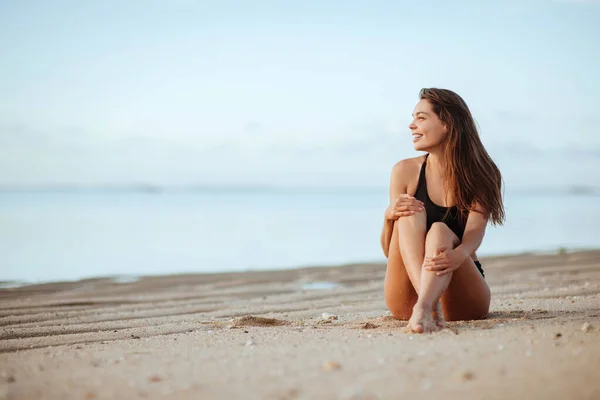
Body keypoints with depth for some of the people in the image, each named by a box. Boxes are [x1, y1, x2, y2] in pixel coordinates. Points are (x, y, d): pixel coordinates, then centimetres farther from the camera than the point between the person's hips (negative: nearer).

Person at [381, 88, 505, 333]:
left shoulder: (480, 176, 0)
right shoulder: (405, 171, 3)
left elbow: (474, 233, -17)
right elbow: (390, 252, 3)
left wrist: (457, 256, -41)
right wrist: (389, 216, -19)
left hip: (463, 301, -1)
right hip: (406, 301, 1)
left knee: (440, 230, -28)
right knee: (410, 213, -21)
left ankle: (423, 307, -56)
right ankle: (428, 302, -47)